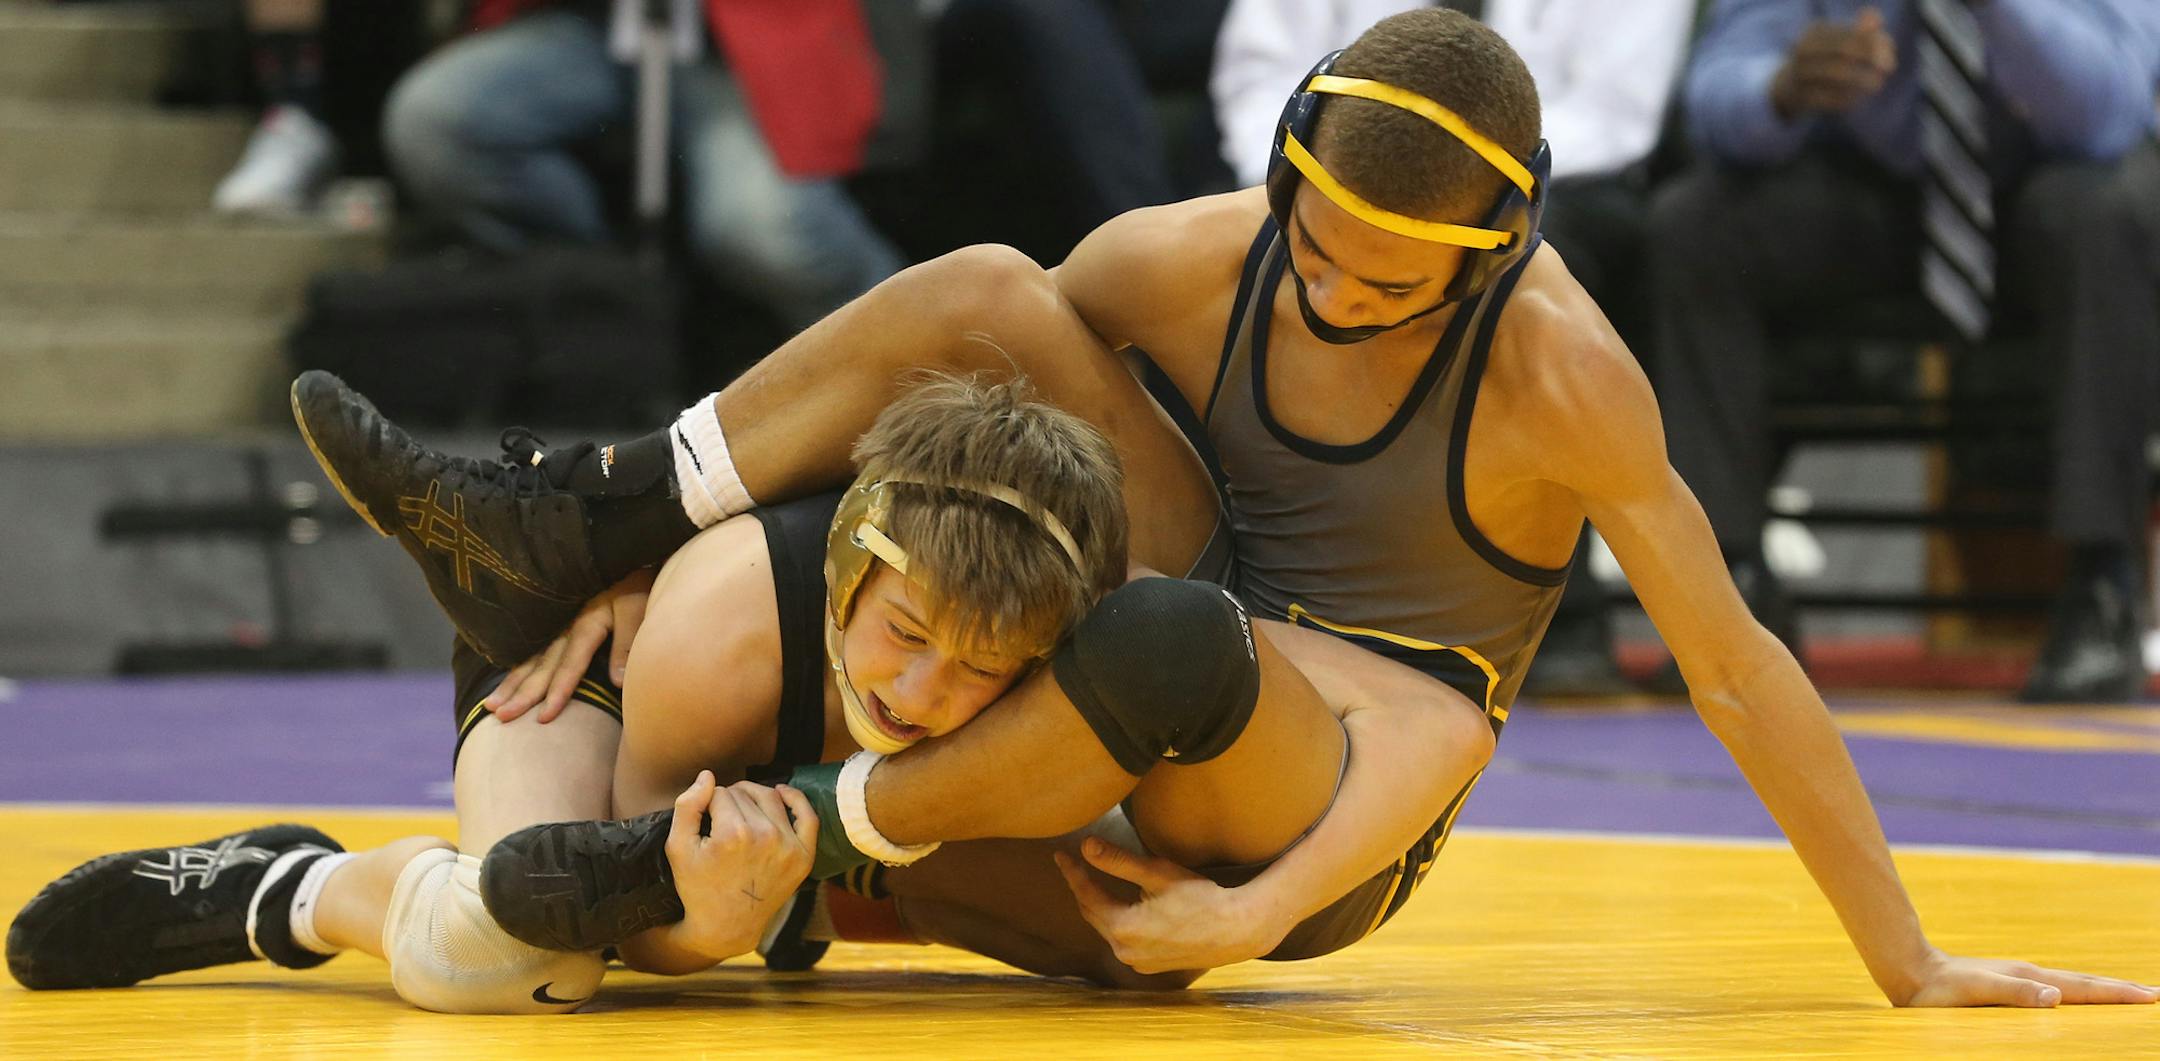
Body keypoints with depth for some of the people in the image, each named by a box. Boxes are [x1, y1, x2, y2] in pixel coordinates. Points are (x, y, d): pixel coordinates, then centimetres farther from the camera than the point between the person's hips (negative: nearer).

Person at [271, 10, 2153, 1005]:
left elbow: (1736, 666, -16)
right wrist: (650, 540, -10)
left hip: (1344, 781, -4)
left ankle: (774, 854, -30)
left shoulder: (1556, 375, -21)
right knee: (987, 291, -14)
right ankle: (564, 537, -19)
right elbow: (912, 378, -1)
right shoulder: (1191, 261, -9)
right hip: (1214, 632, 4)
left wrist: (1911, 965, -16)